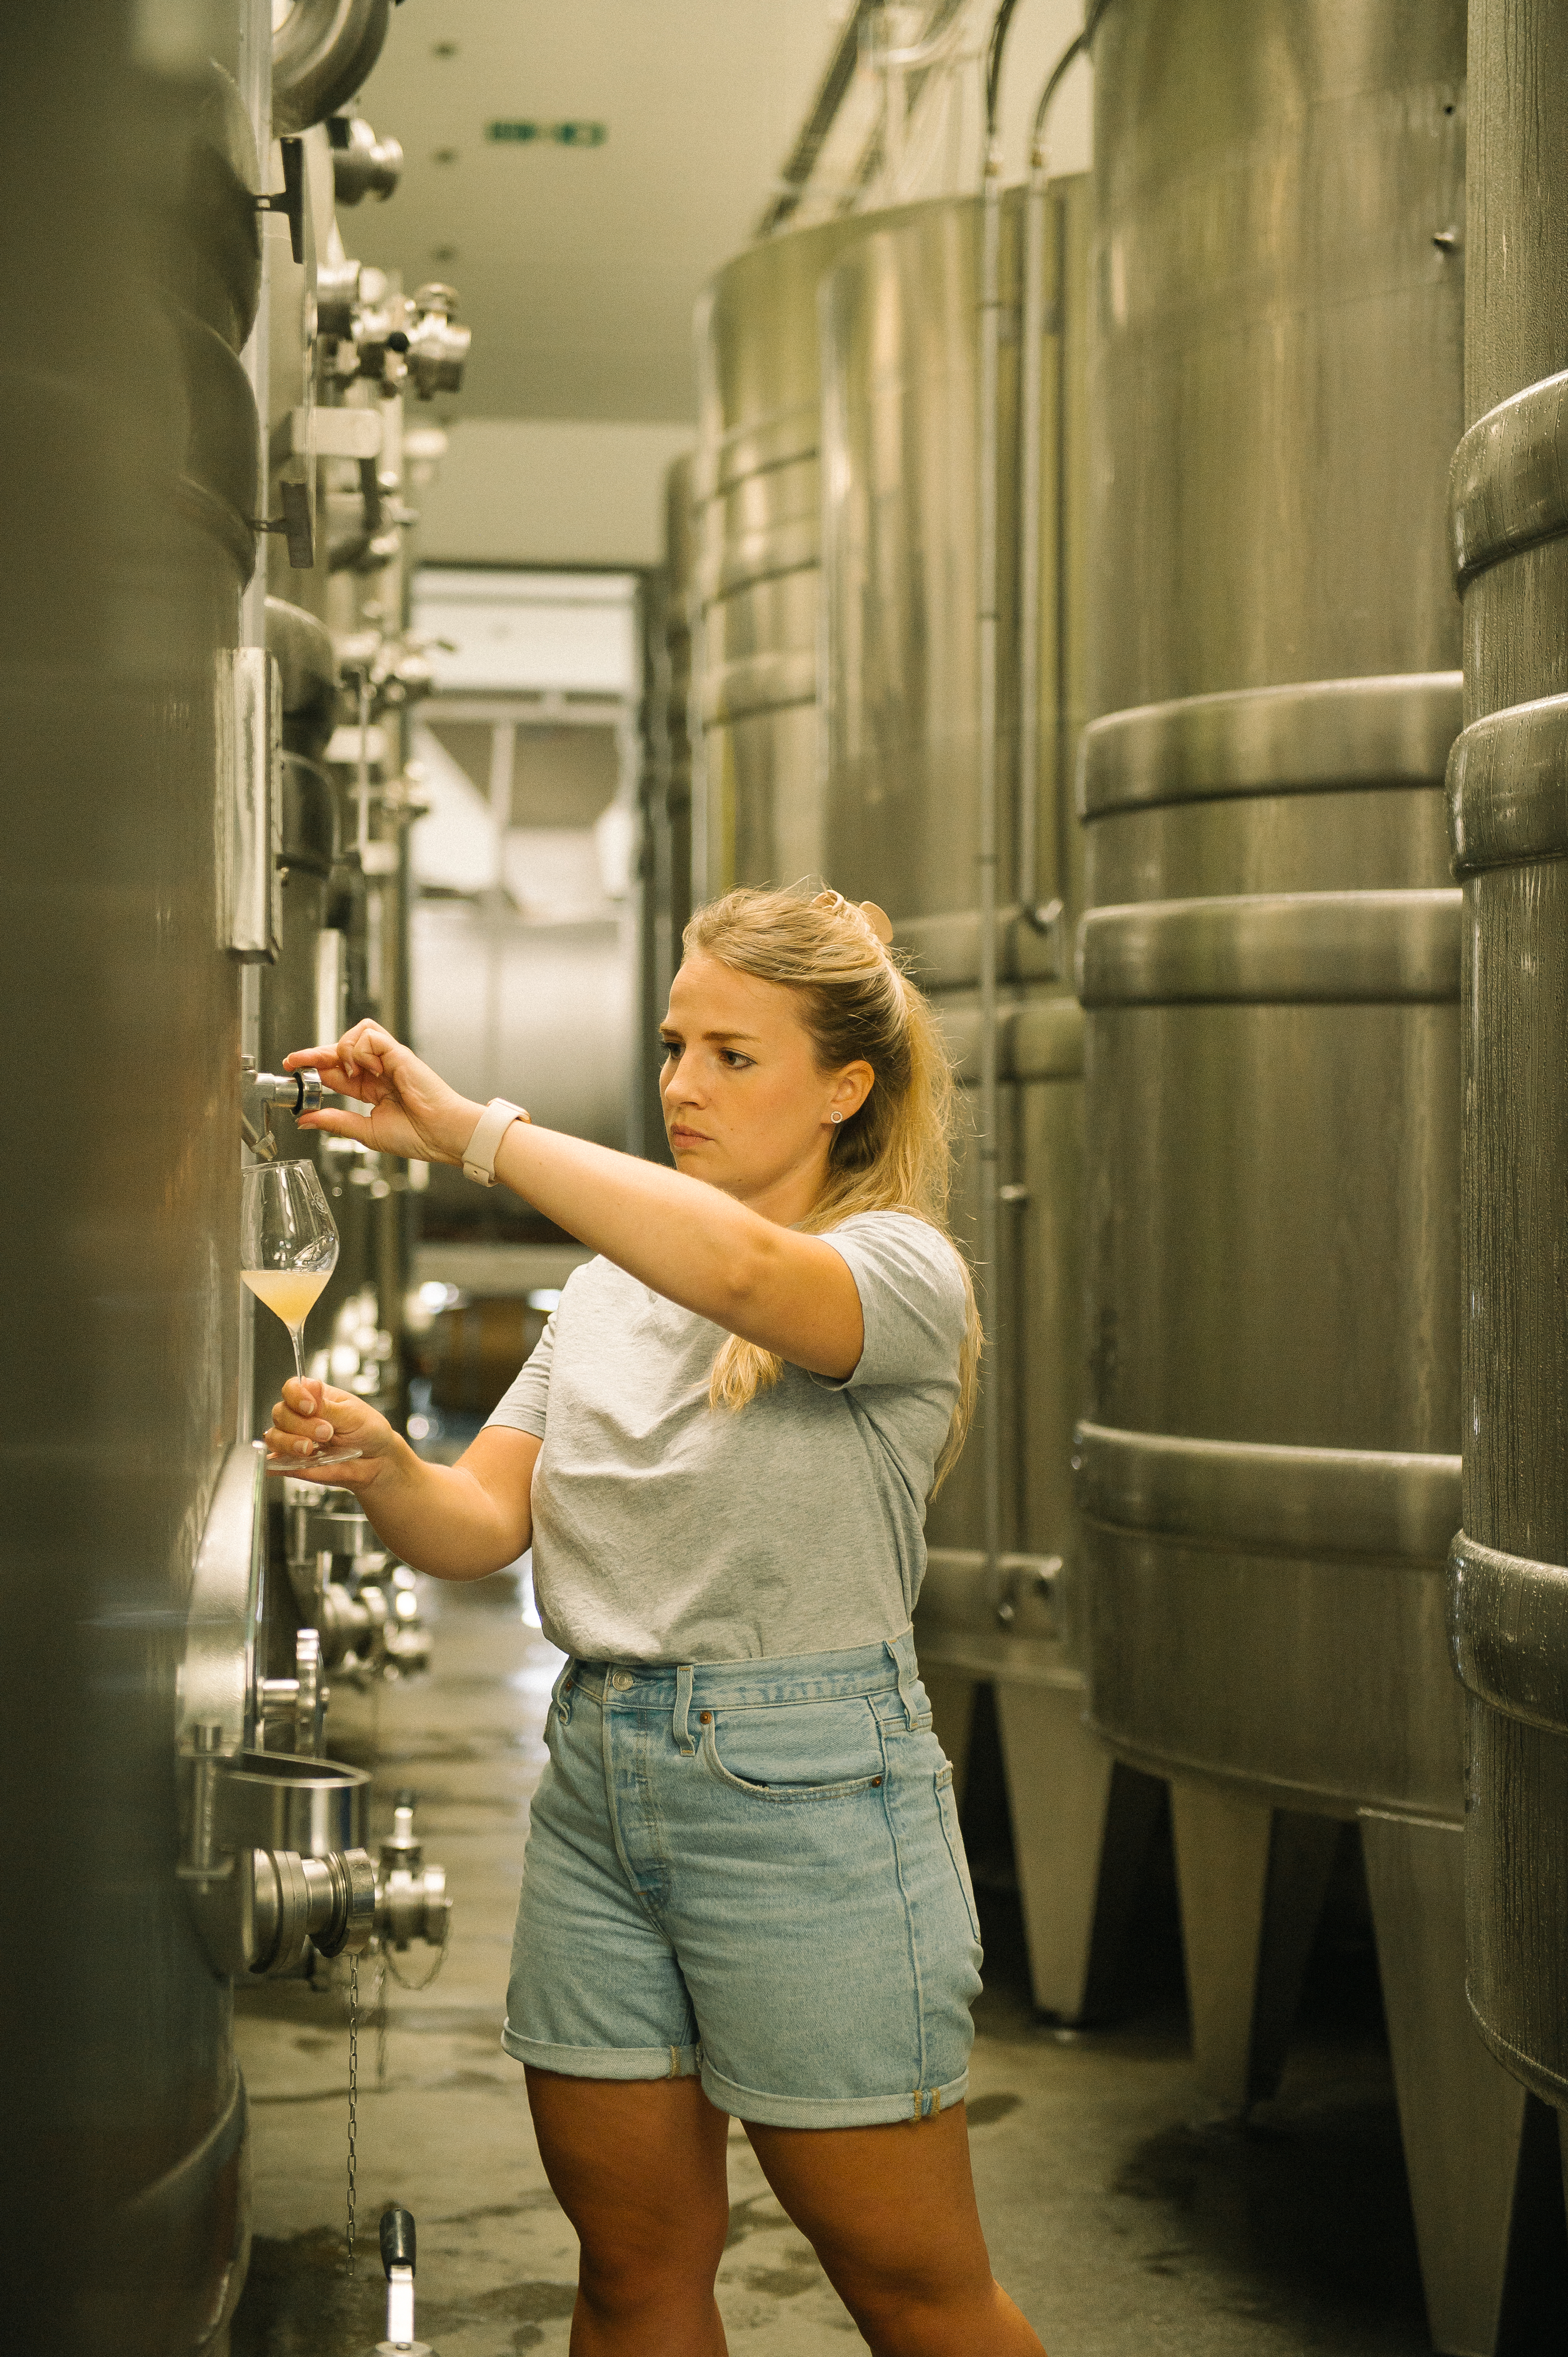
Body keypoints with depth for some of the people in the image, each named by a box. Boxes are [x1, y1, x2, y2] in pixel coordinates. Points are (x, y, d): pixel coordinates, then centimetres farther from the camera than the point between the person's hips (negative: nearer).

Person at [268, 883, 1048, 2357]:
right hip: (595, 1780, 6)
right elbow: (484, 1529, 5)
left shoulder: (903, 1270, -7)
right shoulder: (604, 1290, 14)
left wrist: (470, 1129, -31)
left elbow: (744, 1270, -30)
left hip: (804, 1795, -6)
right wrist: (379, 1463, -17)